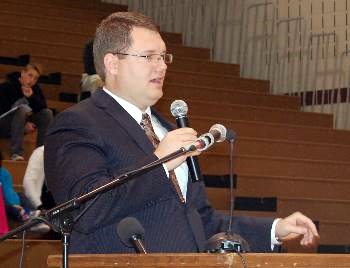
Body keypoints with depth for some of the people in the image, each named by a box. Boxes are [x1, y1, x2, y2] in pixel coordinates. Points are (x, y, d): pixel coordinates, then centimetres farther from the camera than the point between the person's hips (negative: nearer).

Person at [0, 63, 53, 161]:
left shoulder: (35, 89, 1)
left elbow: (43, 108, -9)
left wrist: (31, 97, -27)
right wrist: (23, 123, -26)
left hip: (23, 126, 6)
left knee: (47, 113, -14)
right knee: (21, 109, -33)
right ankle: (16, 154, -42)